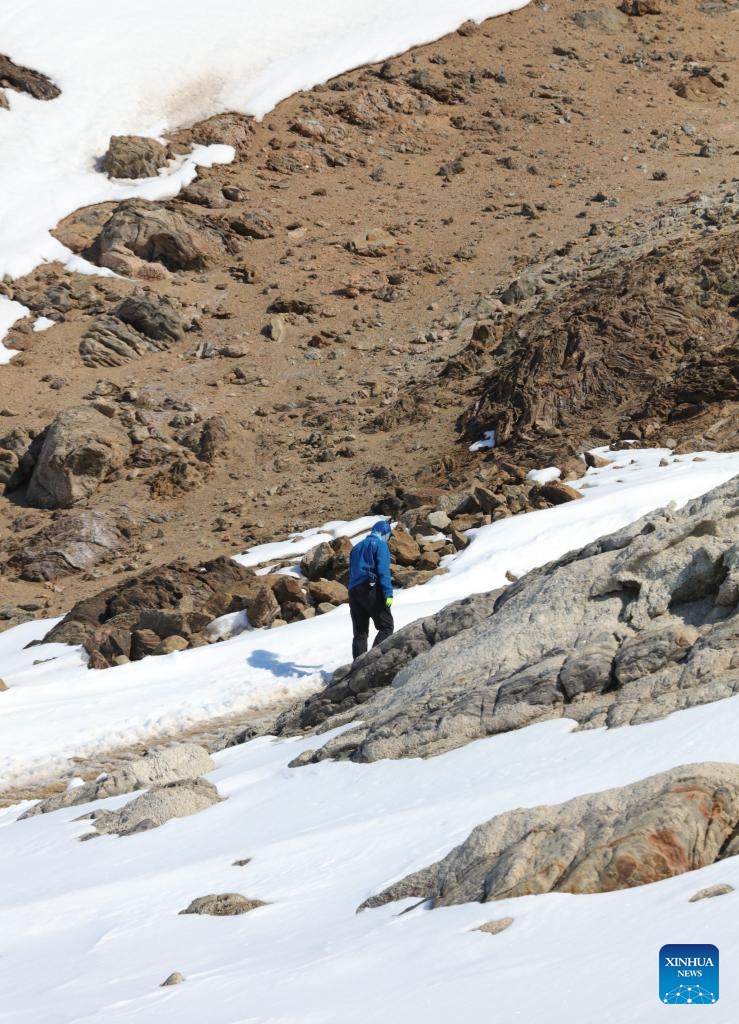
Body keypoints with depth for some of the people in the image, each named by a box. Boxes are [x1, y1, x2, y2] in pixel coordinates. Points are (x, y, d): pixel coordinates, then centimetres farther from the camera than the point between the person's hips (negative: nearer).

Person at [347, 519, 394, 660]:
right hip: (371, 590, -7)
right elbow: (383, 571, -12)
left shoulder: (357, 547, 23)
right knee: (387, 626, -5)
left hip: (353, 591, 7)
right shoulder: (380, 545, 0)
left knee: (360, 632, 8)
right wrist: (388, 594, -17)